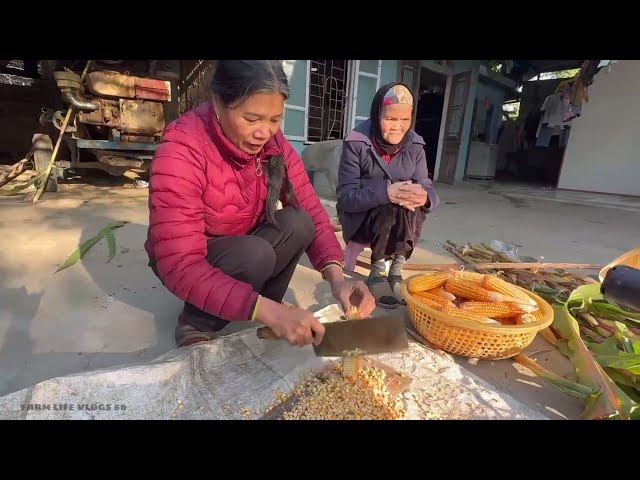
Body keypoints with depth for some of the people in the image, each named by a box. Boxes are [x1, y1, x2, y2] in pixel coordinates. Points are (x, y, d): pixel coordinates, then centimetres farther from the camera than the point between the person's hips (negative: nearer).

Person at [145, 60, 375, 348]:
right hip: (183, 261, -4)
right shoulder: (181, 151, -30)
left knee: (297, 224, -22)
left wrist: (336, 277, -32)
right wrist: (268, 310, -45)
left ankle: (263, 320, -3)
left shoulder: (274, 143, -13)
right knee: (255, 255, -33)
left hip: (245, 249, 5)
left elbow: (311, 211, -16)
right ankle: (196, 325, -4)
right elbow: (181, 266, -36)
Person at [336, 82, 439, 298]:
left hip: (404, 221, 4)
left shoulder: (415, 145, -2)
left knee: (411, 204, -28)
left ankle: (396, 269, -16)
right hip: (360, 217, -3)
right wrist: (386, 192, -37)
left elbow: (427, 188, -7)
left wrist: (424, 196, -33)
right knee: (389, 207, -32)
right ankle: (378, 268, -13)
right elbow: (345, 196, -20)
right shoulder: (356, 142, -14)